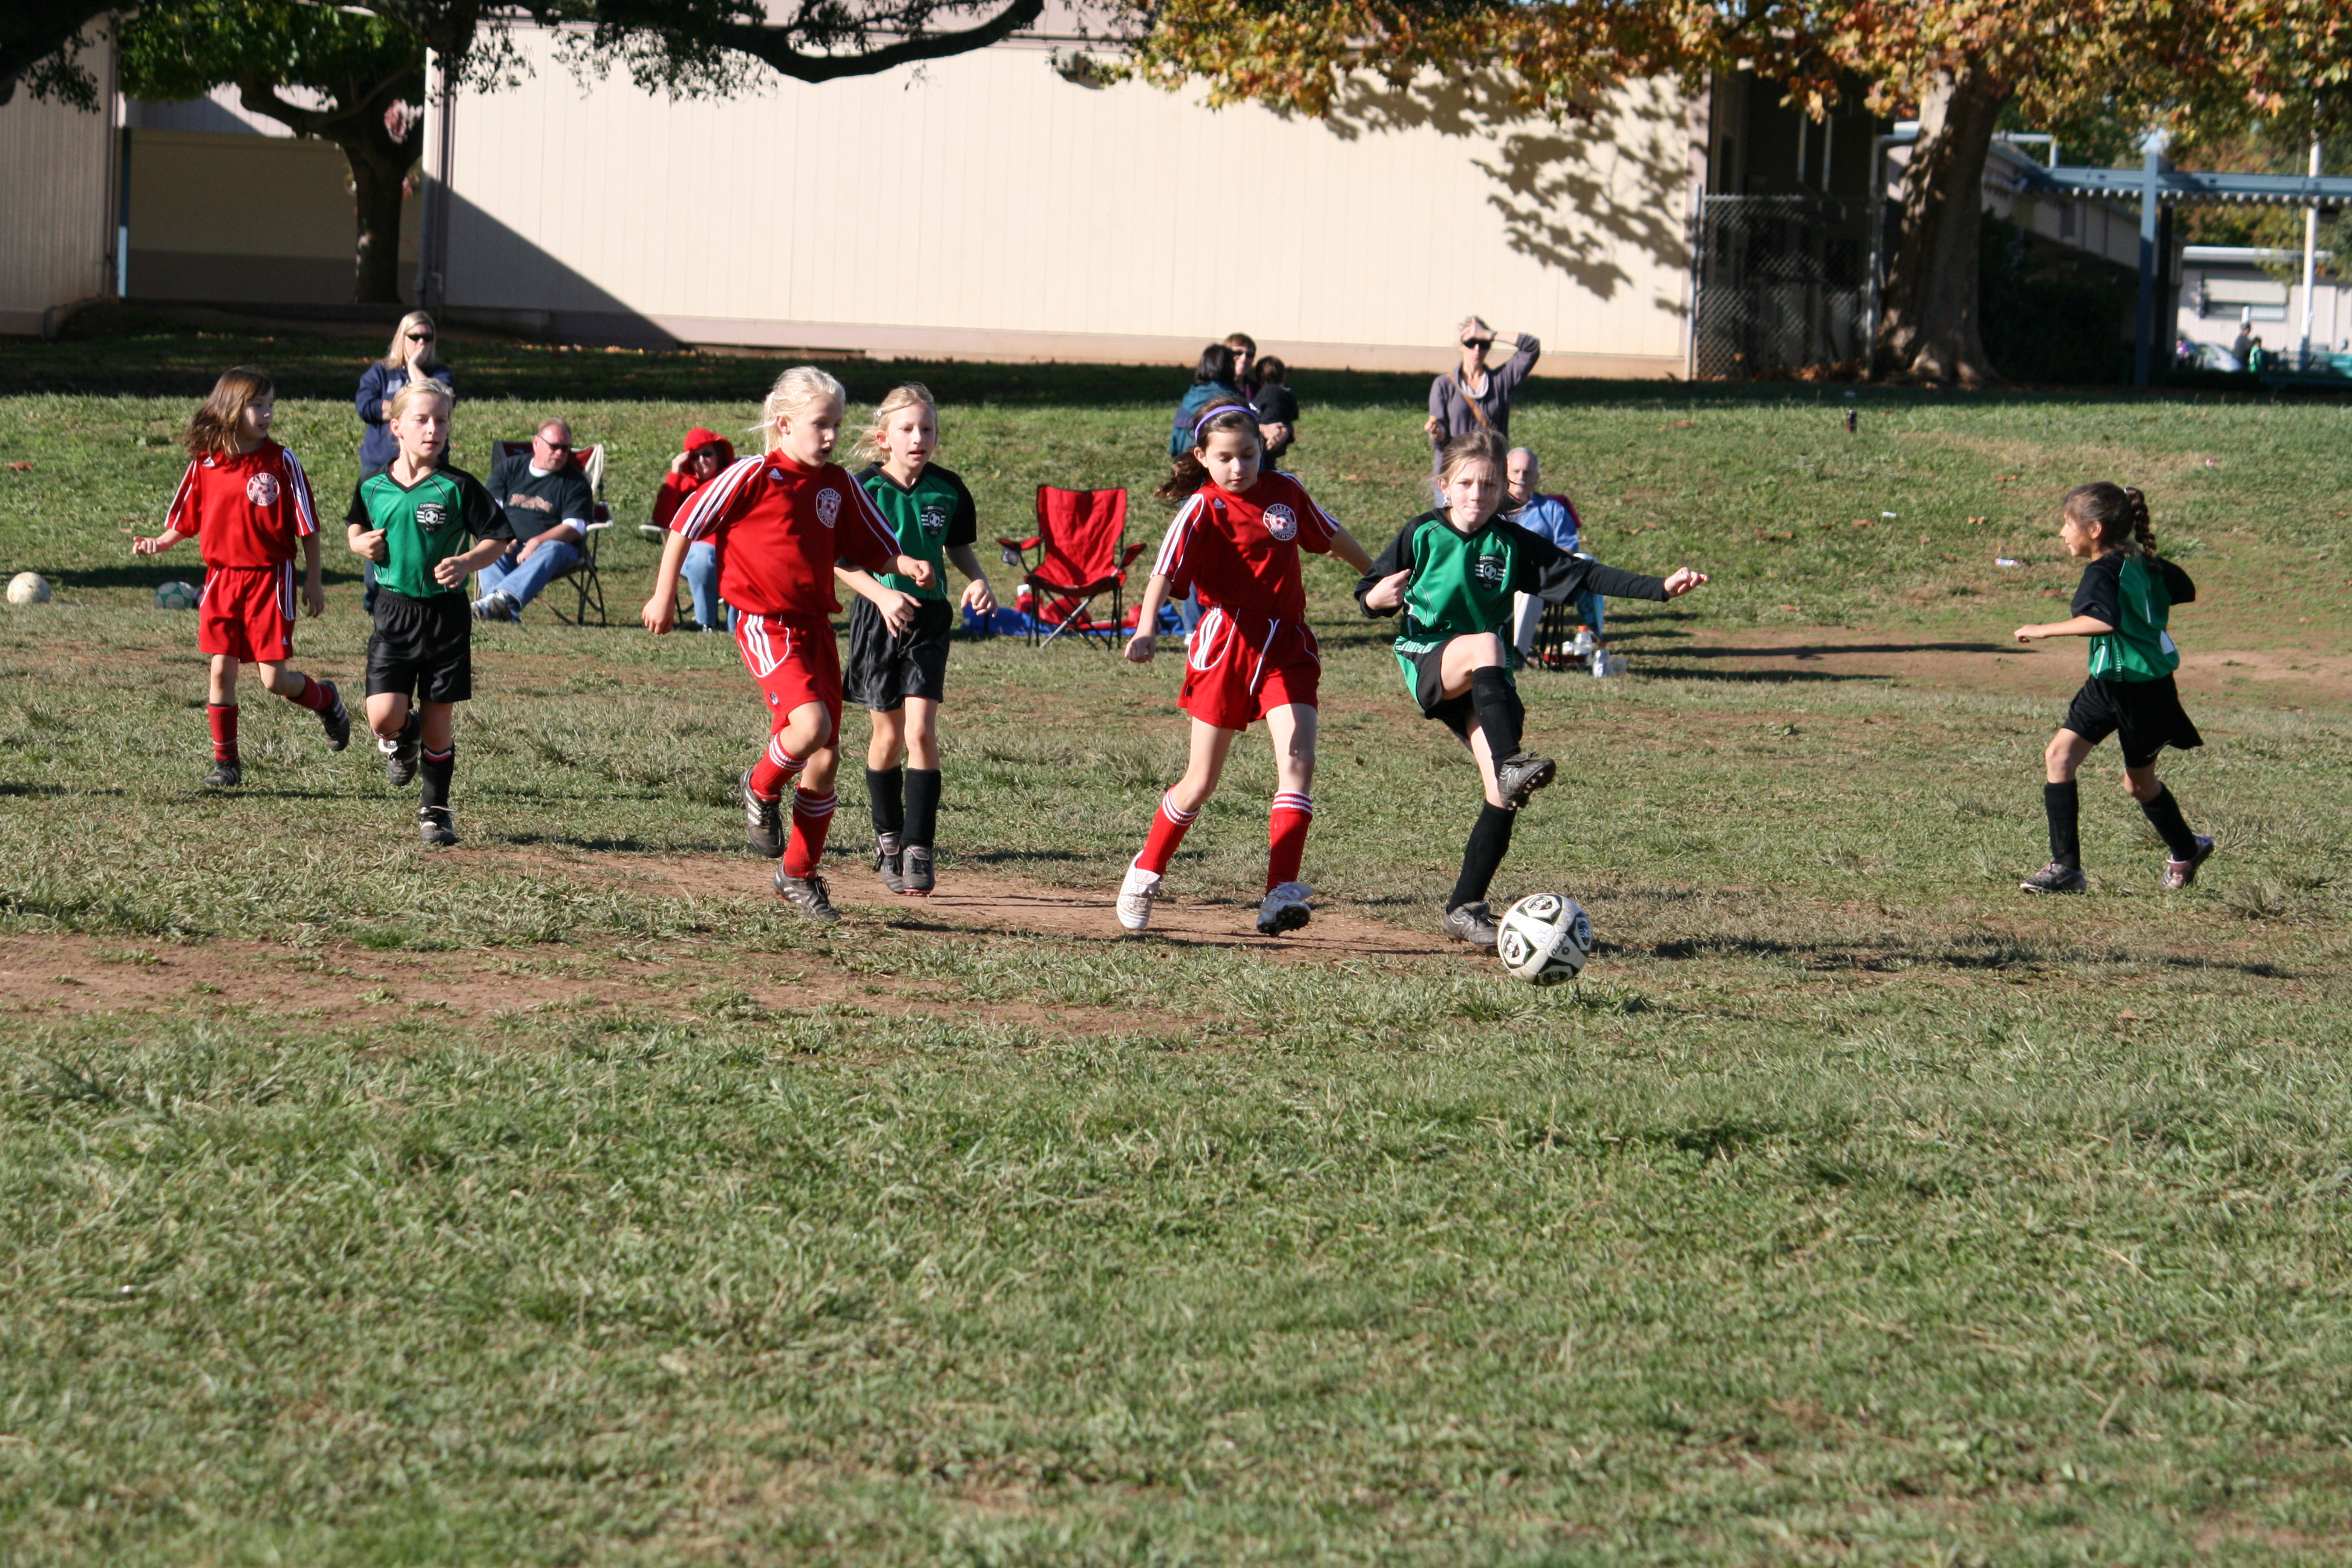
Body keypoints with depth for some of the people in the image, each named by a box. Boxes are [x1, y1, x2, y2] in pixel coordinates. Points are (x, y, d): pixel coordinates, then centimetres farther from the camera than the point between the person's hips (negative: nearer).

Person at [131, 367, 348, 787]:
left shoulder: (281, 462, -6)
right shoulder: (205, 464, 1)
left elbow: (307, 527, -1)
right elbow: (185, 523, 9)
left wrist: (313, 582, -2)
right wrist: (158, 544, -10)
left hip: (270, 578, -3)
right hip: (221, 578, 3)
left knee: (273, 678, -5)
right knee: (221, 671, 1)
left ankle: (326, 701, 26)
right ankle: (226, 761, 11)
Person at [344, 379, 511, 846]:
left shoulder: (458, 488, -6)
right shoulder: (373, 487, 2)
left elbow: (499, 538, -1)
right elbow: (354, 527, 21)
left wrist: (467, 563, -19)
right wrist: (361, 543, -1)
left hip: (445, 612, -1)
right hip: (394, 611, 1)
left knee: (439, 721, 5)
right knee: (384, 717, -12)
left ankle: (435, 809, 24)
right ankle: (404, 737, 25)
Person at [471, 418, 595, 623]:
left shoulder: (575, 481, 9)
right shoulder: (508, 468, 15)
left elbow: (575, 527, -3)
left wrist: (537, 542, -19)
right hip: (509, 546, 2)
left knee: (551, 551, -37)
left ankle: (500, 599, -62)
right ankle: (509, 614, -56)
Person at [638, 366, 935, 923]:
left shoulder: (839, 485, 7)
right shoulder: (755, 476, -9)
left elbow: (874, 547, 16)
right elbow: (685, 526, -2)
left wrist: (909, 567, -6)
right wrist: (664, 596, 1)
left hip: (816, 626, 6)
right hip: (766, 624, -6)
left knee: (825, 759, 5)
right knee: (810, 724, -27)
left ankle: (800, 874, 22)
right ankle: (760, 790, 5)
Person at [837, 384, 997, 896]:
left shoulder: (948, 490, -2)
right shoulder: (864, 489, -10)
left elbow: (959, 547, 14)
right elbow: (839, 561, -9)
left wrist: (979, 582, -5)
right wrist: (882, 595, -23)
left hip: (929, 617, 1)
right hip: (877, 618, -1)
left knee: (921, 729, -12)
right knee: (888, 733, 9)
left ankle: (918, 849, -9)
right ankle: (887, 837, 29)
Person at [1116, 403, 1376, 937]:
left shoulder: (1286, 492, 6)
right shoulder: (1202, 509, -9)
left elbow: (1333, 538, 23)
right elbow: (1164, 573, -22)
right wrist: (1146, 629, -39)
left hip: (1287, 648, 3)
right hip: (1226, 646, -3)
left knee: (1297, 759, -17)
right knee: (1202, 781, 6)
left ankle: (1282, 893, -23)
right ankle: (1145, 873, 30)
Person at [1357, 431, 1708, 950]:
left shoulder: (1511, 543, 4)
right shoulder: (1423, 535, -1)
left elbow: (1581, 574, -1)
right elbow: (1369, 592, 4)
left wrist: (1659, 588, -9)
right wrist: (1376, 599, -22)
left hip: (1485, 680, 3)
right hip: (1427, 659, -3)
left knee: (1504, 798, -9)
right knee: (1486, 646, -38)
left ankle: (1466, 907, 3)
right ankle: (1509, 763, -53)